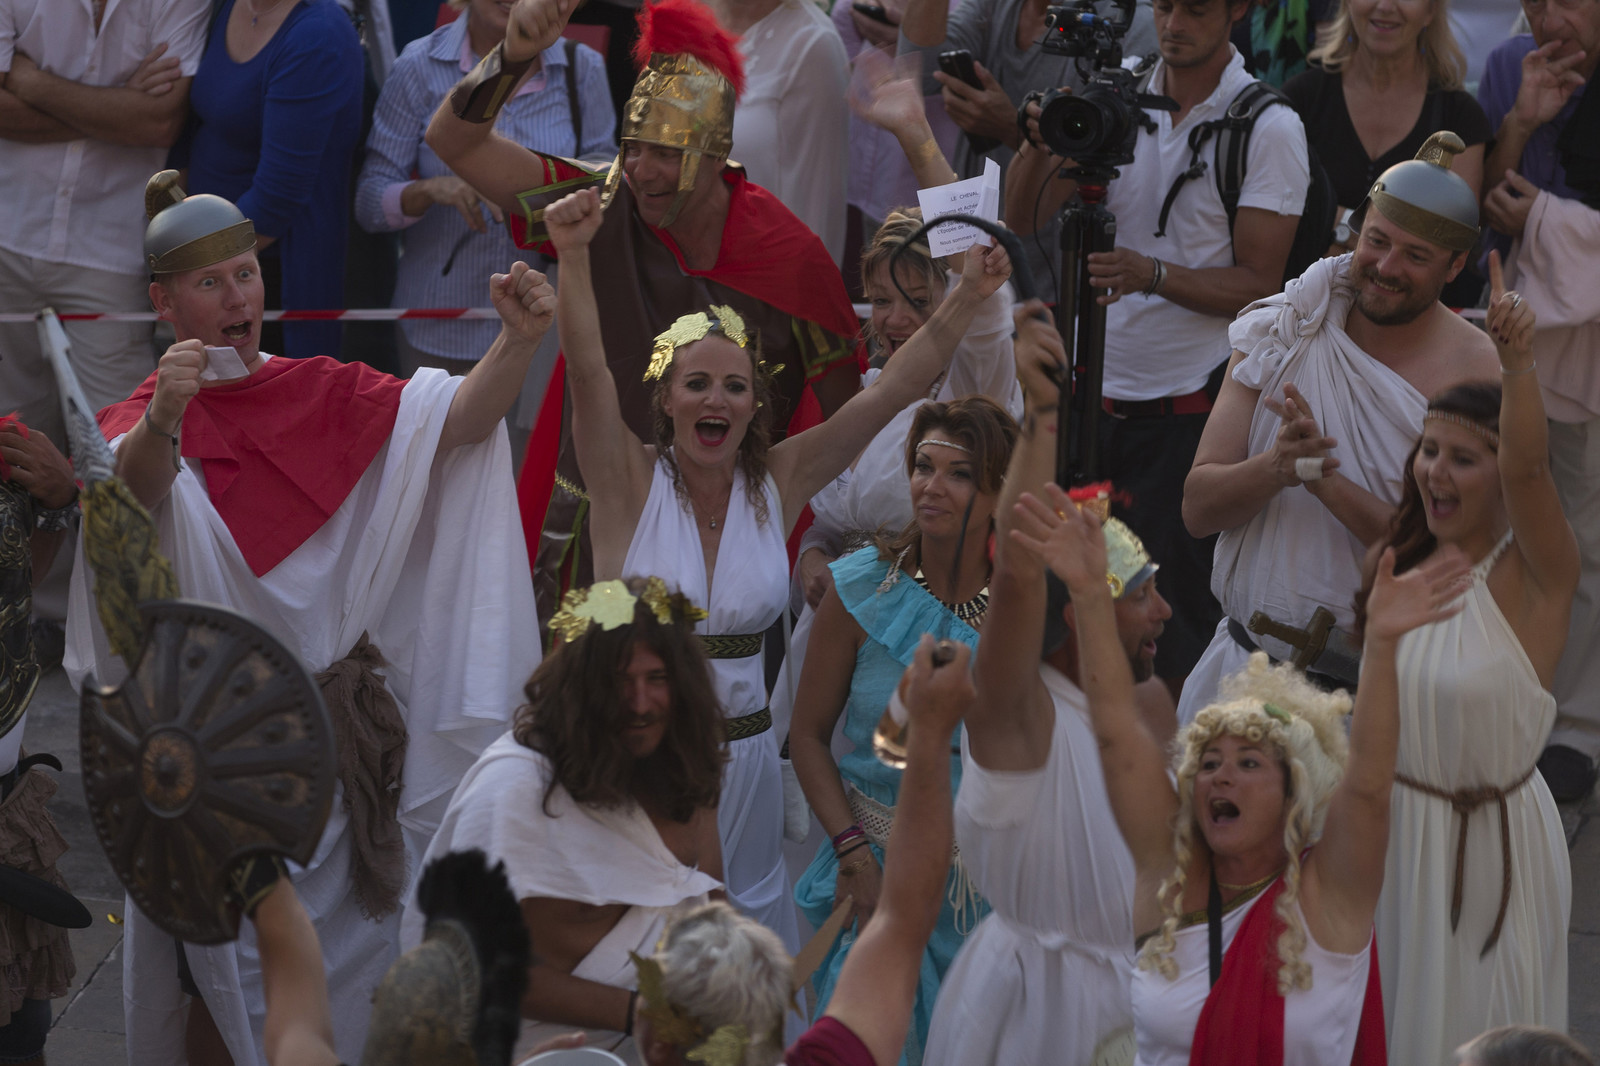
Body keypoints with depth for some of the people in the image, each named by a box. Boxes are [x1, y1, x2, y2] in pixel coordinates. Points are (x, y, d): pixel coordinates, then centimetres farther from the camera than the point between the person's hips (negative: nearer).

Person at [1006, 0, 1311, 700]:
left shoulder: (1268, 127, -9)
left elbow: (1259, 287, -11)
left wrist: (1154, 274, -26)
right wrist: (1039, 146, -17)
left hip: (1195, 410, -4)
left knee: (1171, 627, -5)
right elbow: (1022, 219, 3)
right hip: (1102, 397, 5)